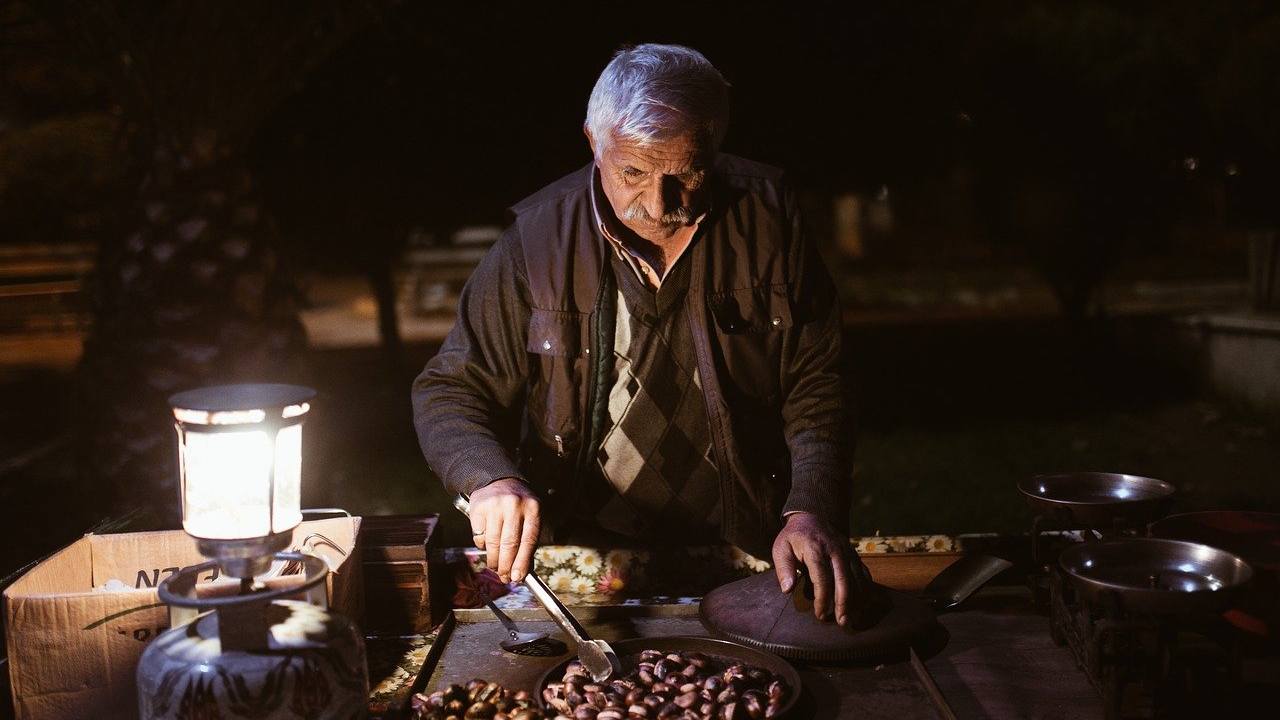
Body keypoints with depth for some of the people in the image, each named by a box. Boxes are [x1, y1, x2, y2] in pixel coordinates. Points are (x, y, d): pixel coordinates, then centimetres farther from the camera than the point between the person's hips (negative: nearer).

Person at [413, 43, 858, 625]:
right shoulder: (538, 238, -5)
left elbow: (817, 385, 2)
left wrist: (813, 510, -14)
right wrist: (492, 479, -20)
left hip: (743, 552, 1)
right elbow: (448, 392, 1)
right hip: (579, 554, 0)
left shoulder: (766, 216, -2)